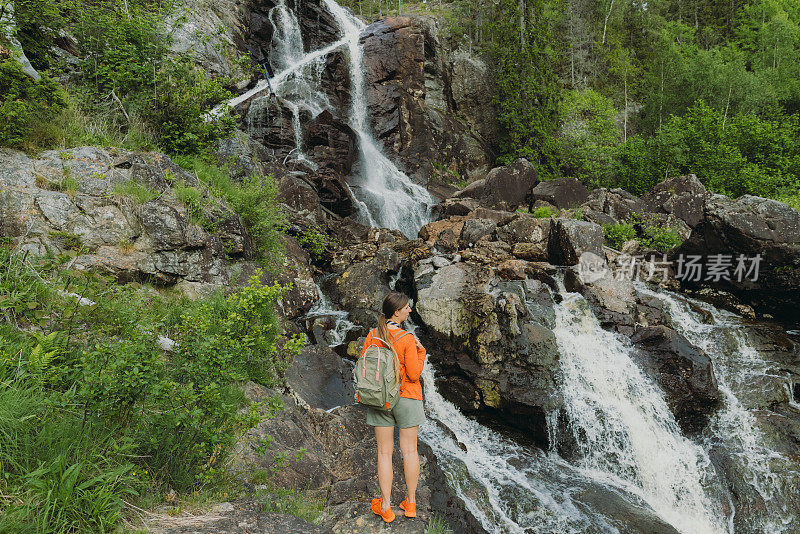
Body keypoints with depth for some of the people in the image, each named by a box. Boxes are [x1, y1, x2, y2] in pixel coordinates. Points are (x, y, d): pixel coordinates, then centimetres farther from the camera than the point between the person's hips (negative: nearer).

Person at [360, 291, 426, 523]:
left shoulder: (372, 336, -5)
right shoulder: (407, 339, -17)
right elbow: (414, 375, -15)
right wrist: (420, 351, -4)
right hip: (407, 399, -3)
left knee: (384, 452, 10)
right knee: (409, 450, 12)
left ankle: (386, 507, 16)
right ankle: (410, 502, 23)